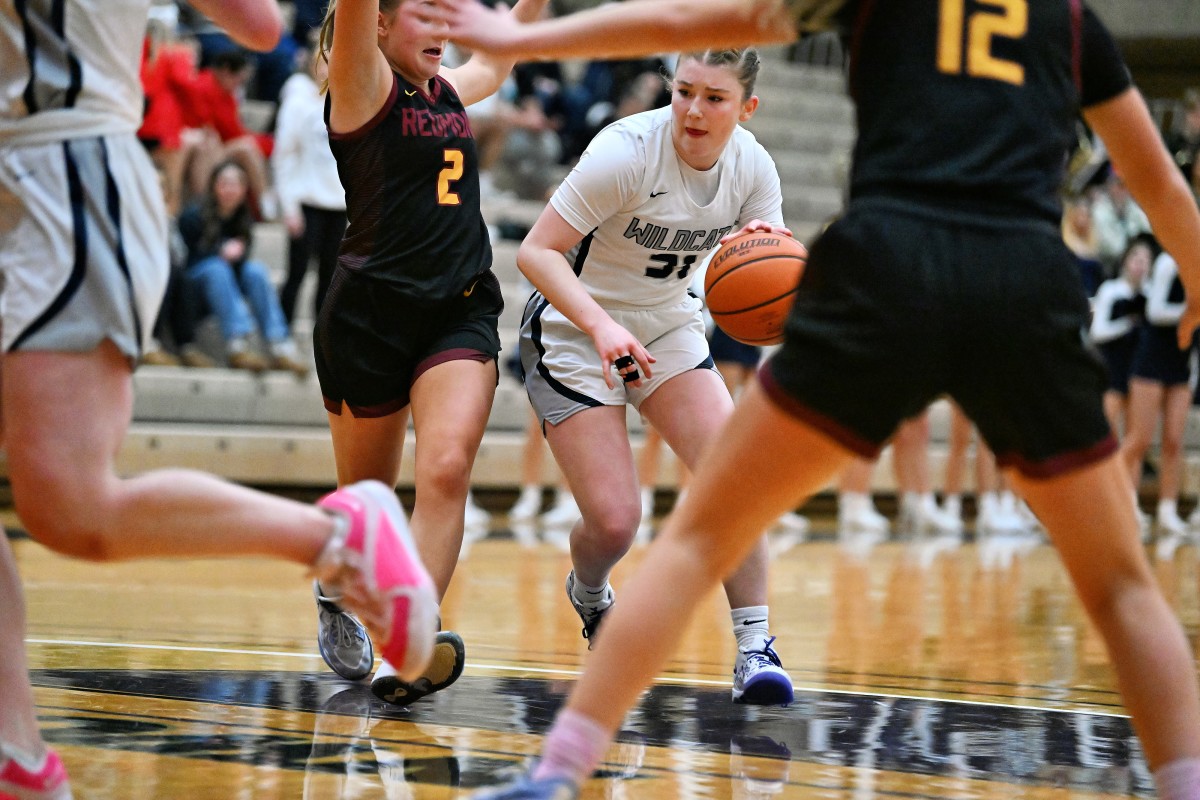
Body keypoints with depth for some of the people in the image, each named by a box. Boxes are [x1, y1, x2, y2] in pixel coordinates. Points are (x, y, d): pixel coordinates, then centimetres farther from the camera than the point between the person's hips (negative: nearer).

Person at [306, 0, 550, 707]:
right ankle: (338, 589, 43)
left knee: (448, 468, -19)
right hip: (371, 313, -4)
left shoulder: (448, 92, 15)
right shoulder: (364, 87, -3)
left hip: (461, 314, 4)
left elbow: (500, 57, 36)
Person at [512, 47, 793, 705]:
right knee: (614, 520, -13)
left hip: (668, 327, 5)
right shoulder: (626, 150, -25)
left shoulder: (751, 166, -9)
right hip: (574, 331, -5)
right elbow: (536, 251, -25)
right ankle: (588, 592, 24)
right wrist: (601, 326, -39)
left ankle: (755, 646, -8)